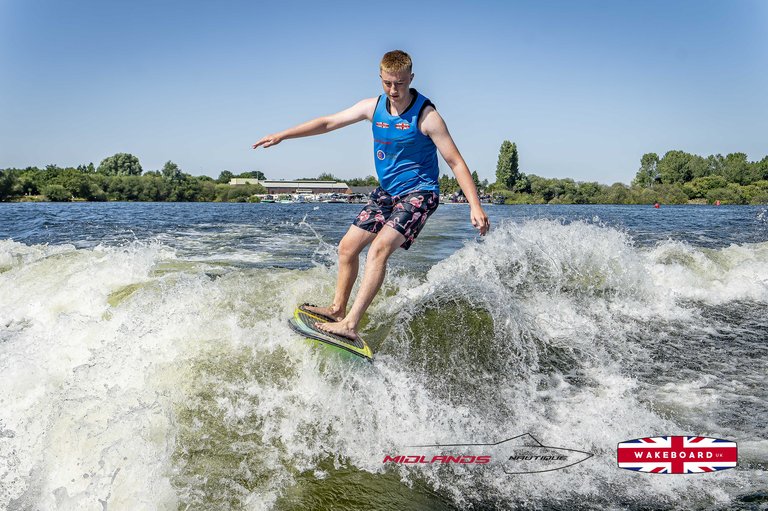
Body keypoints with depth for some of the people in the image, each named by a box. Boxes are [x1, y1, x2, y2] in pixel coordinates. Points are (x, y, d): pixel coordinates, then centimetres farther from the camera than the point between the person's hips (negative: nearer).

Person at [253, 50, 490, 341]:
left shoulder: (426, 115, -17)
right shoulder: (373, 107, -1)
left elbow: (456, 162, -17)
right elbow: (328, 123, 7)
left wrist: (475, 206, -26)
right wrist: (282, 135, 4)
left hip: (418, 193, -7)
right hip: (387, 191, 7)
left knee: (379, 249, -25)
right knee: (347, 247, 10)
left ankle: (350, 325, -26)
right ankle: (338, 308, 28)